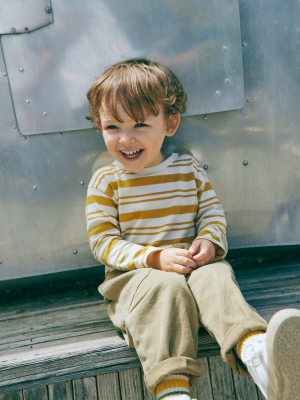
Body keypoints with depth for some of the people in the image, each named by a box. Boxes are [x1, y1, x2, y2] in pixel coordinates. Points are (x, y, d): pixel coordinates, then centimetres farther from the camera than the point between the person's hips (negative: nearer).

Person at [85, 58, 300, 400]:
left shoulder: (188, 169, 7)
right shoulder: (105, 181, -1)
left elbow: (212, 212, 12)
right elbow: (103, 242, -5)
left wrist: (209, 242, -13)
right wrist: (155, 258, -19)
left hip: (191, 266, 2)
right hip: (135, 275, -2)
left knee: (216, 276, -30)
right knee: (164, 289, -35)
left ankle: (255, 353, -55)